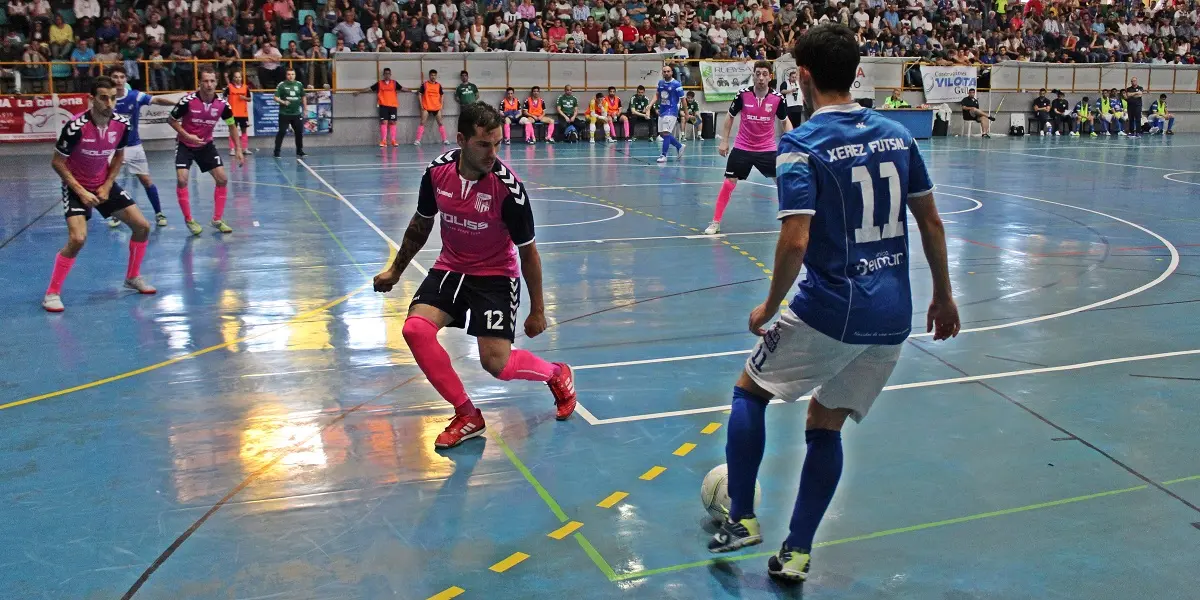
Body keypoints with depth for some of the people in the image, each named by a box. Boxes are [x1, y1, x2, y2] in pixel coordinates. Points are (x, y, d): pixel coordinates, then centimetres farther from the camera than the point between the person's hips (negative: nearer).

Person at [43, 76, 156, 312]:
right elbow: (57, 162, -15)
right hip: (76, 187, -5)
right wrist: (80, 191, -20)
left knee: (142, 226, 1)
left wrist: (107, 185, -4)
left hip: (104, 185, 5)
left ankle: (133, 277, 23)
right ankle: (52, 293, -5)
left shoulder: (122, 124, -11)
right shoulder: (76, 126, -26)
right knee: (78, 239, -22)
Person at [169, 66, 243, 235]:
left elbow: (231, 125, 3)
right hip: (185, 145, -3)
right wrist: (187, 136, -23)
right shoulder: (188, 101, -23)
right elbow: (171, 120, -10)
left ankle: (217, 219, 10)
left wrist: (238, 149, -1)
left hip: (206, 145, 3)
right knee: (182, 180, -16)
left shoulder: (222, 103, -13)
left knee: (222, 179, -3)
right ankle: (189, 220, -1)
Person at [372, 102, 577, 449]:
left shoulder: (508, 188, -22)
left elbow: (527, 251, -11)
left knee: (496, 364, -15)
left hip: (495, 276, -4)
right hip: (450, 268, 4)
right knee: (416, 329, -21)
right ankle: (467, 416, -4)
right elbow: (421, 224, 9)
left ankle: (557, 375, 20)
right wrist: (396, 270, 16)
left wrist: (537, 311, -6)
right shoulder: (437, 171, -11)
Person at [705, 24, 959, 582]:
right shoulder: (897, 133, 8)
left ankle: (742, 519, 19)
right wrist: (943, 297, 20)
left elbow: (795, 241, -20)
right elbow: (931, 222, 11)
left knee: (750, 391, 17)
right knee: (825, 425, 18)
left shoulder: (800, 145, -11)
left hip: (829, 310, -6)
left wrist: (769, 308, -5)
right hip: (893, 316, 6)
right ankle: (796, 553, 20)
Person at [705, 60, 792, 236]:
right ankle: (715, 222, 8)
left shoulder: (778, 98, -10)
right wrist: (724, 141, 1)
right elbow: (730, 117, 5)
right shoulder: (742, 94, -11)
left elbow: (785, 121, 6)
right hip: (742, 148, 0)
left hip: (767, 149, 0)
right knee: (729, 183, -2)